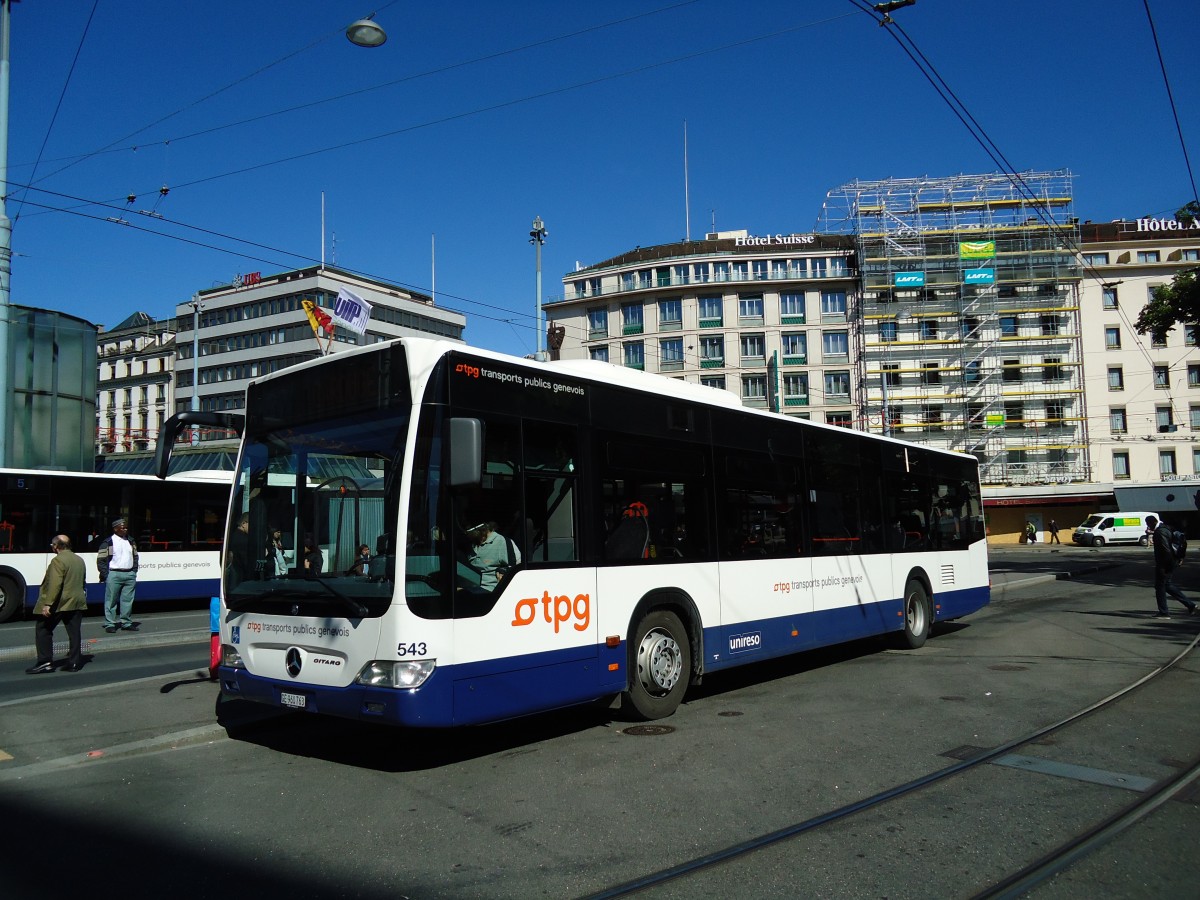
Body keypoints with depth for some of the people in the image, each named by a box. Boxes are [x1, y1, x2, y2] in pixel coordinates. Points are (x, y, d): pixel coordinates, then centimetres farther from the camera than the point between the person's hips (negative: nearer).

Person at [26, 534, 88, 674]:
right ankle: (75, 662, 7)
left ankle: (45, 662, 2)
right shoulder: (79, 560, 13)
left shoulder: (58, 560, -13)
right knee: (74, 632, 8)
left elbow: (55, 584, -21)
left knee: (43, 630, 5)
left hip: (58, 604, -7)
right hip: (77, 603, 7)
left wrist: (48, 604, -22)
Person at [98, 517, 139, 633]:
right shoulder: (108, 542, -3)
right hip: (114, 574, -5)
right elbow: (101, 560, -4)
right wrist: (106, 575, -8)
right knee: (111, 600, -2)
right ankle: (110, 624, 4)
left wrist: (134, 571, 12)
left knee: (128, 599, 6)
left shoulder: (131, 541, 14)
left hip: (130, 574, 5)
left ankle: (126, 622, 14)